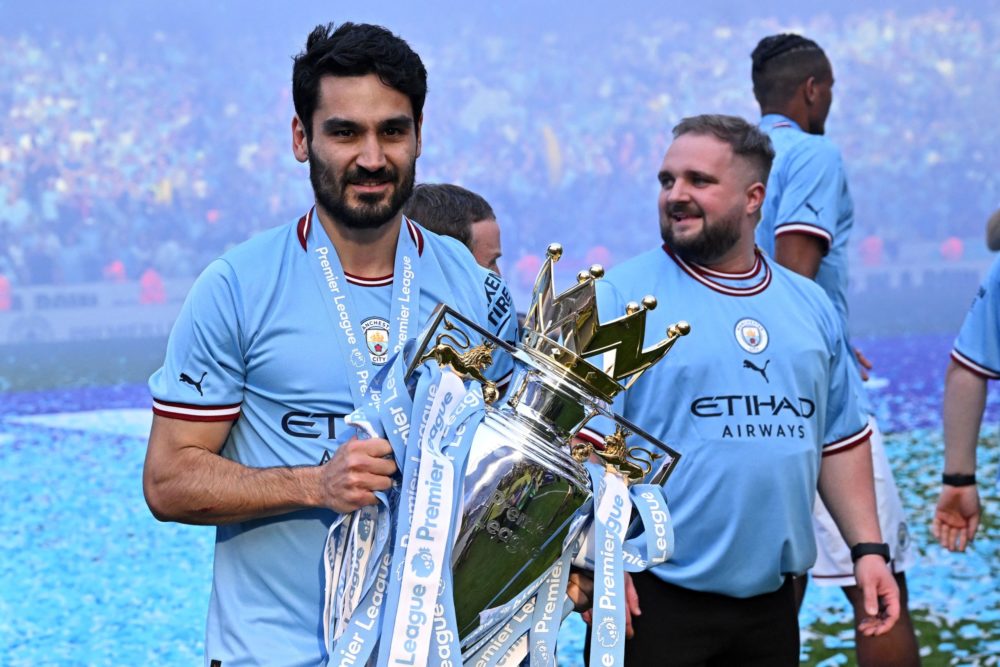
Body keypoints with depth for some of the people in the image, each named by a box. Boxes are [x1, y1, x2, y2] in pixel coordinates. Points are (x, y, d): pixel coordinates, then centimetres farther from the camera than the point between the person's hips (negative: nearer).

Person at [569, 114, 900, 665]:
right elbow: (583, 437, -12)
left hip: (770, 599, 5)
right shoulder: (621, 298, -6)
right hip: (653, 598, -5)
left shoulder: (810, 307, 12)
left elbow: (840, 438, 17)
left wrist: (868, 548, 11)